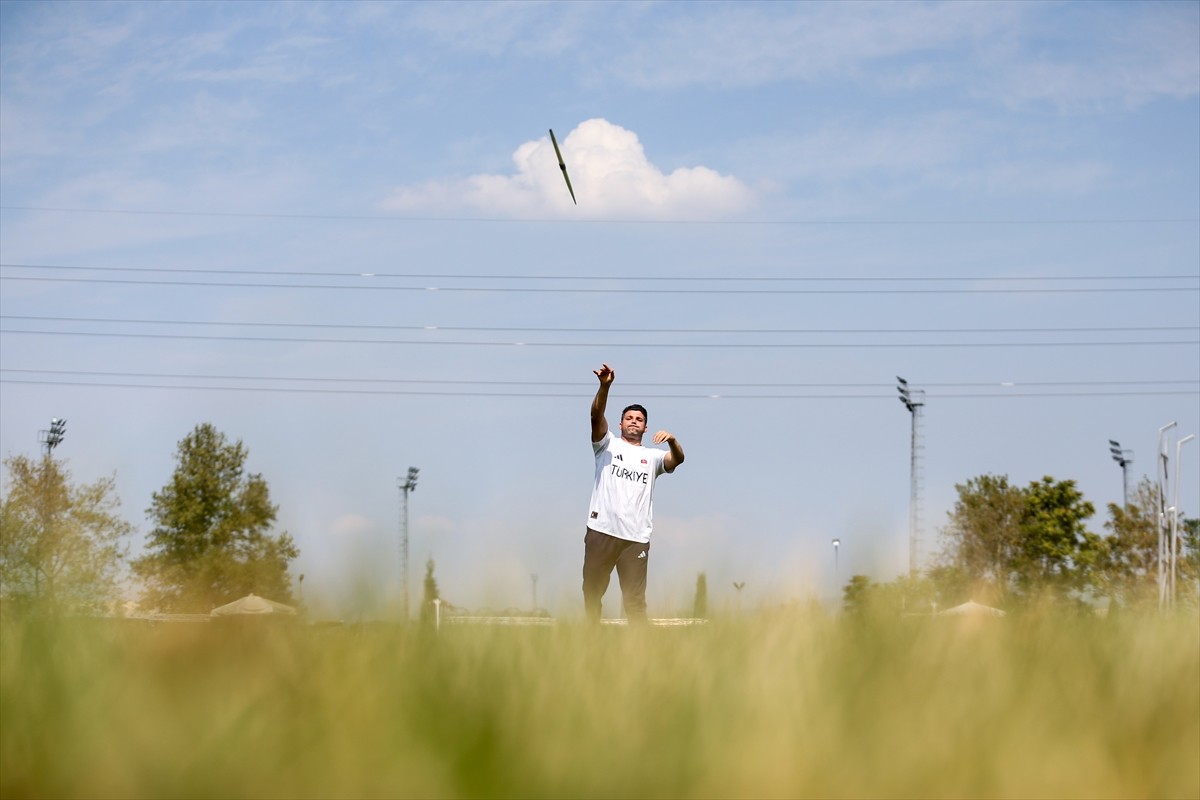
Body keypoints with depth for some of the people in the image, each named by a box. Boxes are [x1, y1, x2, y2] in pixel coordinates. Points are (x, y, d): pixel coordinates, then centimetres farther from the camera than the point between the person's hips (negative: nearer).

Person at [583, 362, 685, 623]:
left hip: (636, 537, 1)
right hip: (601, 531, 0)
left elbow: (677, 459, -2)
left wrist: (672, 441, -25)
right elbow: (596, 415, -4)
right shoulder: (608, 444, 13)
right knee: (592, 591, 4)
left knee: (634, 599, -2)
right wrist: (605, 386, -21)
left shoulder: (652, 457, 17)